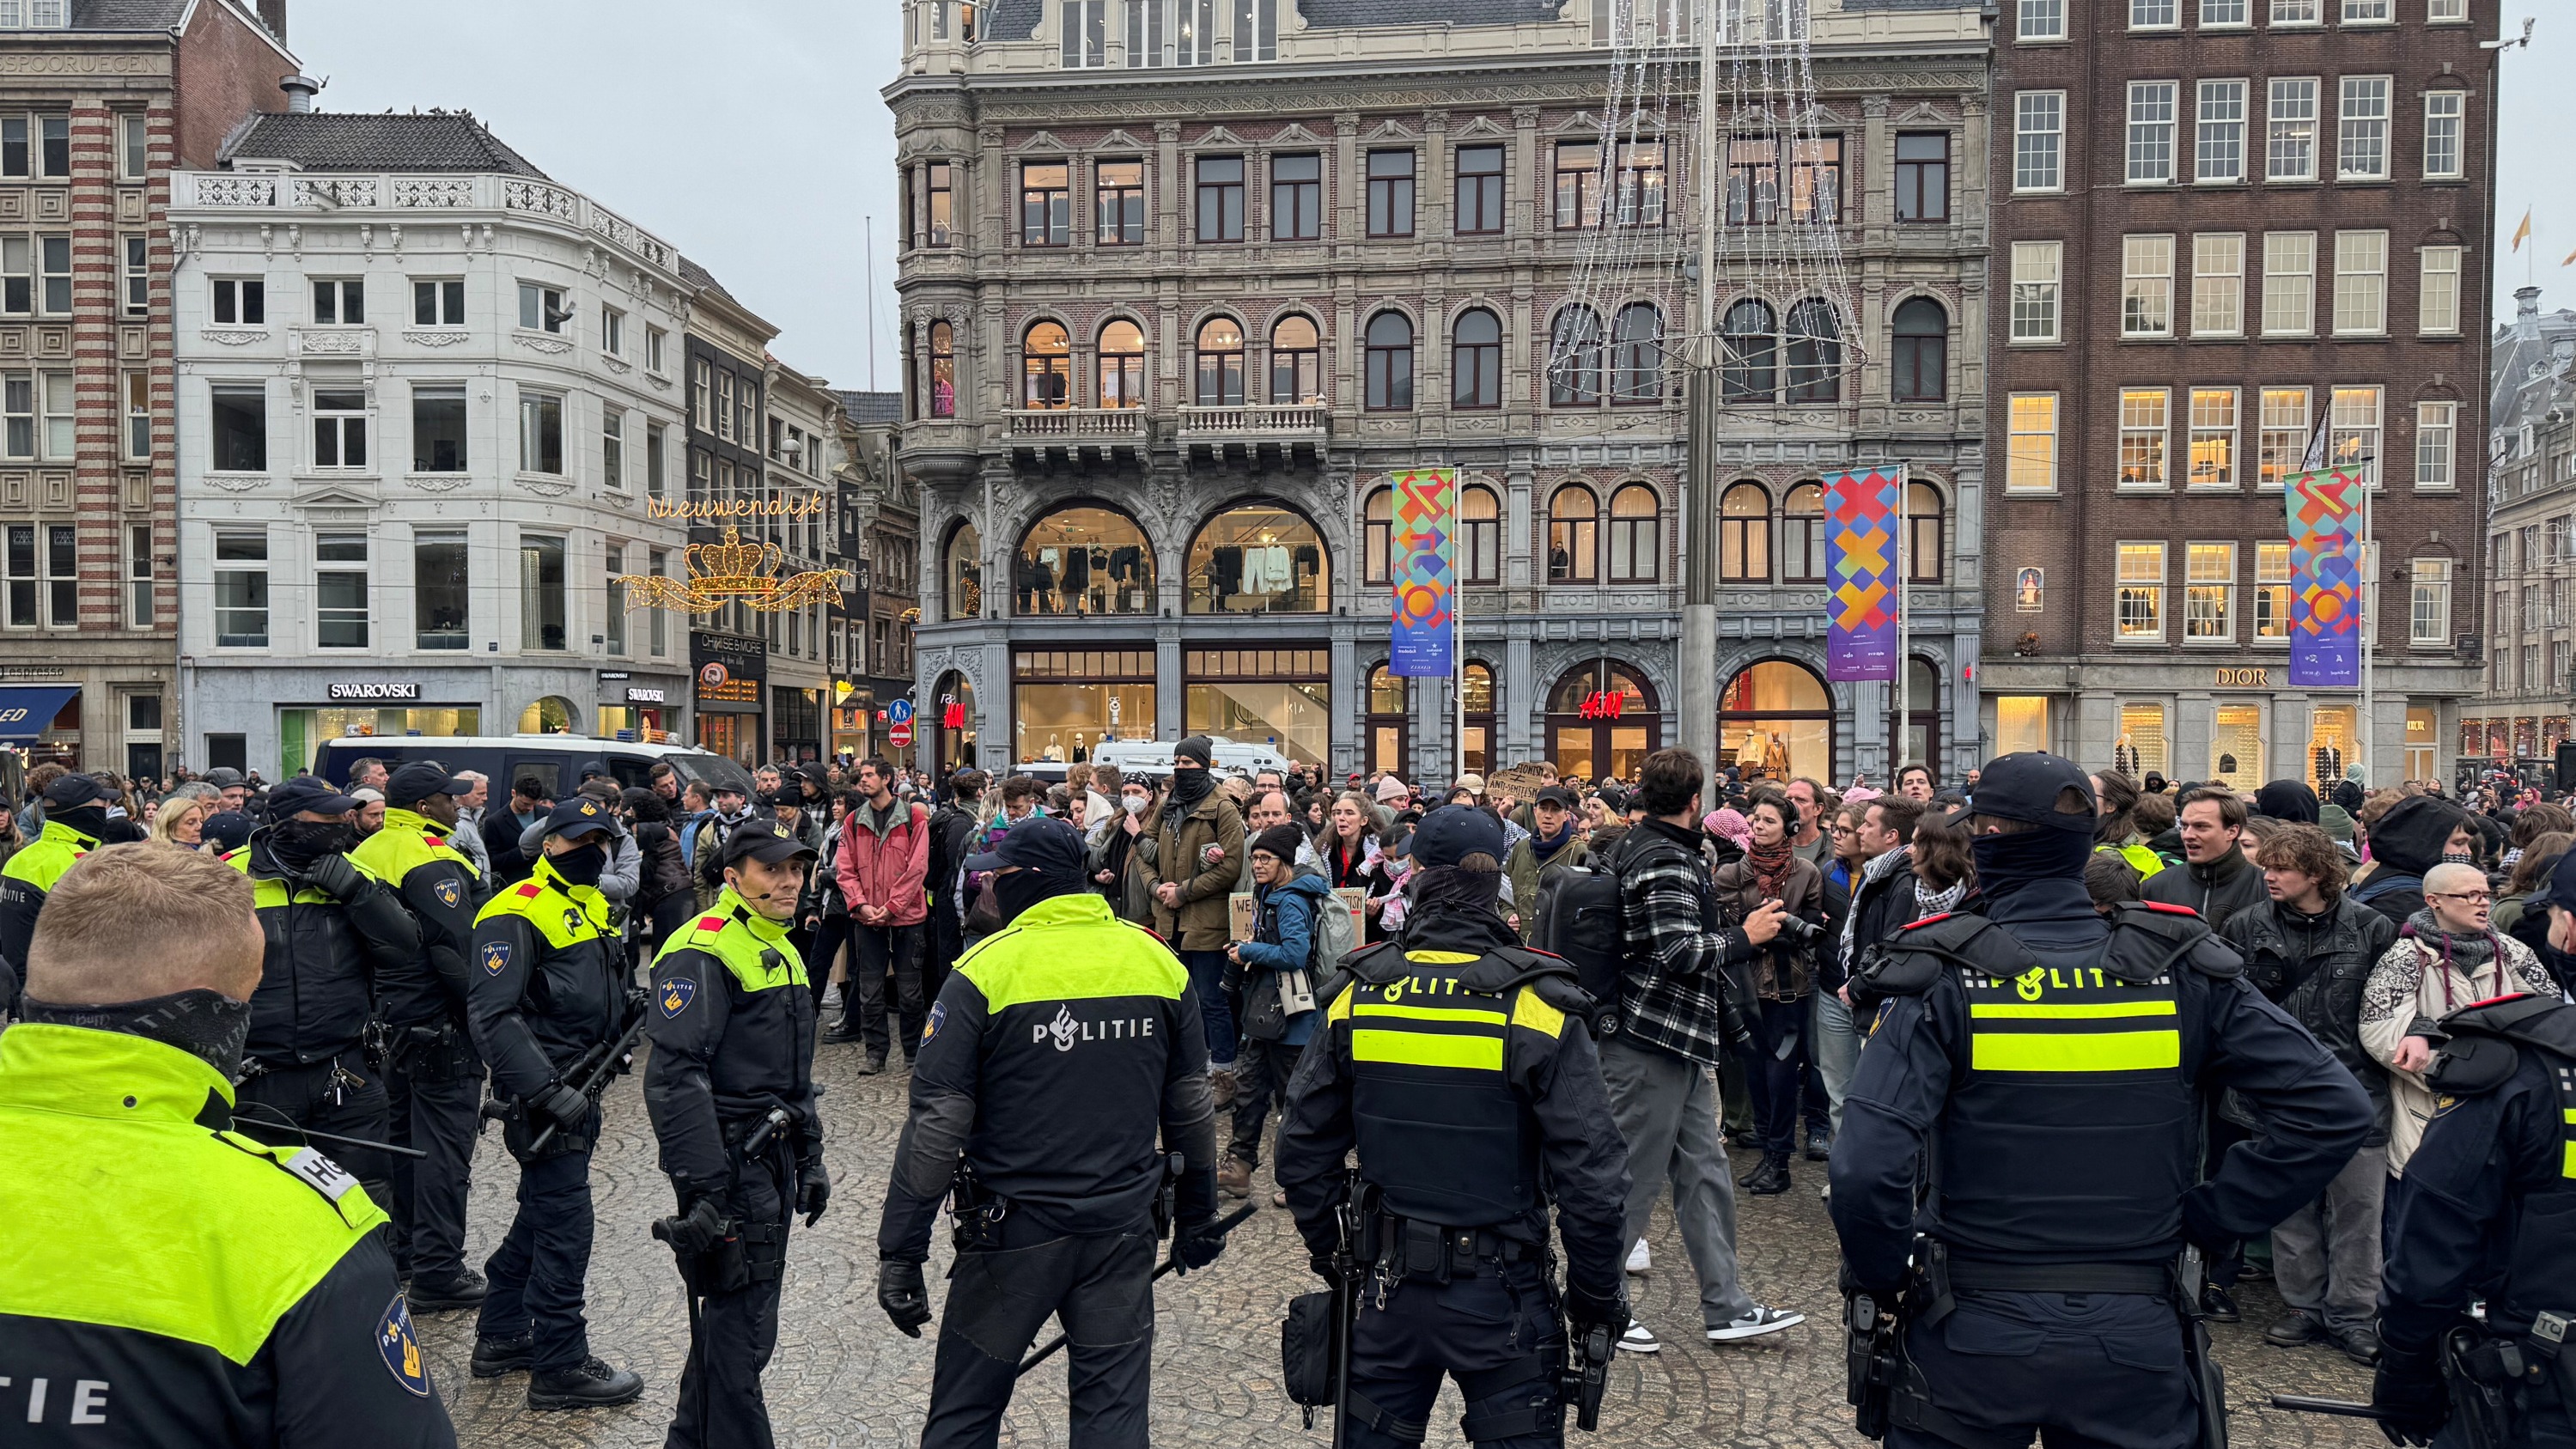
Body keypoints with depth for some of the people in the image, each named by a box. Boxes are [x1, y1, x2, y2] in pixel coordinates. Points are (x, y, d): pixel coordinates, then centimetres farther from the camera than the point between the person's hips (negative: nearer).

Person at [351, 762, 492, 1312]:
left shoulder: (367, 853, 10)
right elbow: (457, 950, -23)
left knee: (402, 1132, 19)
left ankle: (401, 1250, 30)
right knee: (444, 1143, -4)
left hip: (389, 1018, 10)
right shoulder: (433, 860, -18)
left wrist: (378, 1007, 22)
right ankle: (438, 1272, -1)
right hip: (439, 1024, -10)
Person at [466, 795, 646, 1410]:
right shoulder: (517, 914, -16)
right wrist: (548, 1091, -28)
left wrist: (631, 1014, 6)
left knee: (542, 1214, 19)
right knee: (565, 1224, -5)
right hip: (543, 1090, -9)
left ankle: (500, 1336, 33)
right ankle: (560, 1366, 5)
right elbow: (493, 1016, -23)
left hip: (577, 1086, 10)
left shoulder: (591, 905, 14)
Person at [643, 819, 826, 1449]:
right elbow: (674, 1074, -24)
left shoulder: (782, 951, 15)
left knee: (733, 1310, 19)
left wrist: (809, 1157, 21)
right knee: (742, 1322, -5)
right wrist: (702, 1187, -28)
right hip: (731, 1161, -10)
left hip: (773, 1159, 10)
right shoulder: (702, 951, -17)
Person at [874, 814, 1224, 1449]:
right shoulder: (1158, 962, 0)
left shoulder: (985, 970, -13)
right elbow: (1189, 1110, 8)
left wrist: (900, 1252, -7)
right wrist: (1198, 1218, 19)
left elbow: (937, 1123, -14)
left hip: (1013, 1230, -3)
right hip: (1124, 1230, 4)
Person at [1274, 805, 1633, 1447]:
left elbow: (1302, 1148, 2)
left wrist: (1328, 1249, 17)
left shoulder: (1357, 996, -5)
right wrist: (1597, 1295, -1)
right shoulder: (1540, 1008, -15)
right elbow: (1593, 1177, -15)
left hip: (1390, 1288, 3)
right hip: (1502, 1298, -3)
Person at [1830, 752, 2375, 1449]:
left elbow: (1868, 1168, -24)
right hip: (2136, 1340, 2)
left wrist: (1877, 1276, -6)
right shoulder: (2181, 970, -5)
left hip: (1971, 1341, -2)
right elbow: (2333, 1109, -6)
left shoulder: (1941, 979, -14)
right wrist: (2213, 1213, 0)